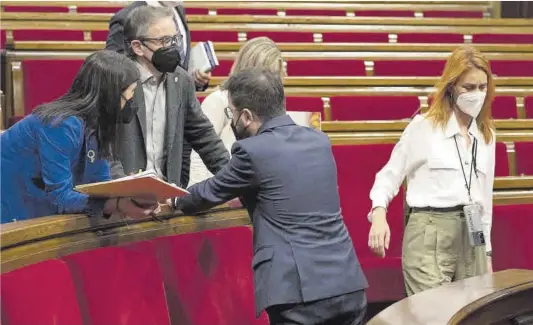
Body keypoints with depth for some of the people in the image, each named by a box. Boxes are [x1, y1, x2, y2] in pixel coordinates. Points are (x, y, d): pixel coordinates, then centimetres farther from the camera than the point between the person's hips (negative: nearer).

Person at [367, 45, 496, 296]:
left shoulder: (486, 135, 14)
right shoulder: (423, 126, -1)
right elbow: (390, 175, 2)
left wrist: (487, 250, 18)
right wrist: (379, 212, -17)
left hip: (472, 236, 6)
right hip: (429, 234, -5)